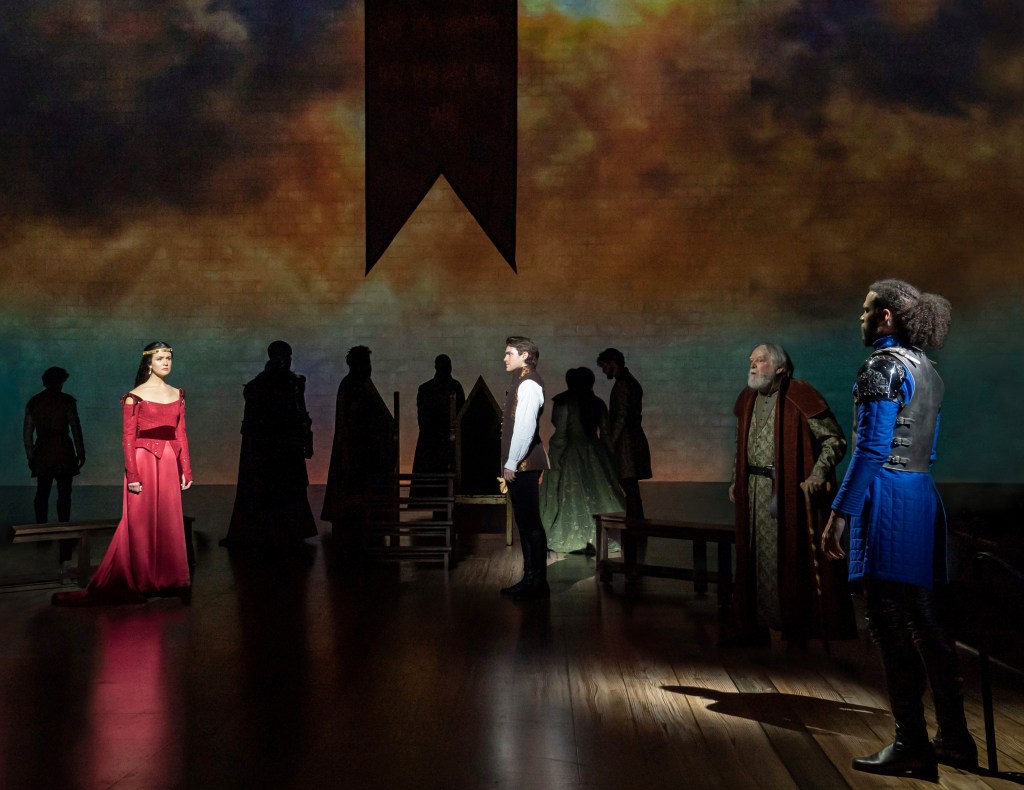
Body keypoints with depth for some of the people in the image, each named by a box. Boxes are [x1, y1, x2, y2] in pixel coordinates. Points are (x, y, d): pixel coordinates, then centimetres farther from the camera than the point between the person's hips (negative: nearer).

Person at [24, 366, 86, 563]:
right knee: (64, 494, -1)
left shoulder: (33, 402, 8)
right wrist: (80, 452, 1)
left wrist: (30, 456, 15)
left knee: (42, 493, 11)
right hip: (63, 450, -3)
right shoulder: (66, 400, -3)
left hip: (42, 451, 3)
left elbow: (28, 431, 9)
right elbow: (75, 428, -6)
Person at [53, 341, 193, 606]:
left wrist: (186, 470, 7)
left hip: (169, 464, 4)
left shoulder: (177, 394, 11)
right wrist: (133, 476, -13)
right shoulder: (135, 396, -4)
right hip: (144, 461, -4)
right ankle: (137, 583, 12)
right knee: (141, 523, 1)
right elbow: (128, 438, -7)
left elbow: (181, 434, 12)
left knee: (169, 523, 6)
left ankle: (167, 579, 16)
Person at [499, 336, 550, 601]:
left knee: (531, 522, -5)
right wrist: (510, 462, 14)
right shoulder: (520, 382, 16)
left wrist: (512, 463, -18)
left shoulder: (528, 383, -12)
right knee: (524, 522, 12)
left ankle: (538, 582, 1)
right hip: (518, 465, 10)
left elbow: (526, 426, -20)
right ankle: (530, 578, 19)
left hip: (524, 464, -10)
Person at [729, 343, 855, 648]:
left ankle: (798, 628, 11)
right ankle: (757, 623, 22)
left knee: (793, 557, 0)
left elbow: (835, 438, -11)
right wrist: (736, 480, 19)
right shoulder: (748, 400, 9)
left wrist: (819, 473, -22)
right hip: (754, 494, 6)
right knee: (757, 557, 11)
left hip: (792, 493, -6)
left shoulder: (799, 398, -12)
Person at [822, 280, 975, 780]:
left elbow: (871, 449, -17)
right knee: (926, 623, 13)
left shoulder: (883, 367, -11)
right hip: (924, 498, 9)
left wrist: (840, 513, -16)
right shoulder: (927, 371, 17)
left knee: (890, 624, -4)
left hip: (886, 501, -9)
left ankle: (912, 747, 0)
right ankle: (954, 738, 20)